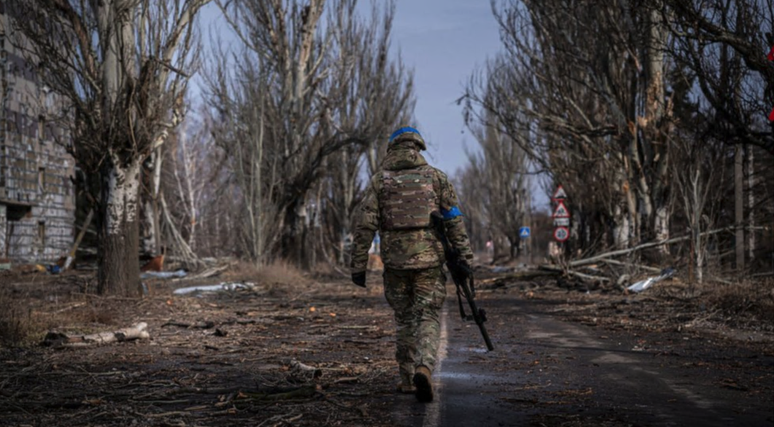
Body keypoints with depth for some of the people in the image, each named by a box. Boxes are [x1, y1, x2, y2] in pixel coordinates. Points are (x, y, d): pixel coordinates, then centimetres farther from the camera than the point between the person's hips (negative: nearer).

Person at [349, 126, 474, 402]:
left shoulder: (379, 181, 4)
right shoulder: (435, 177, 5)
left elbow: (364, 226, -2)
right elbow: (454, 221, 1)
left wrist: (358, 266, 1)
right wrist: (465, 258, 3)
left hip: (395, 261, 1)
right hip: (429, 259, -1)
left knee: (405, 319, 16)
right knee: (428, 319, 2)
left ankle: (408, 379, 21)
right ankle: (424, 368, -22)